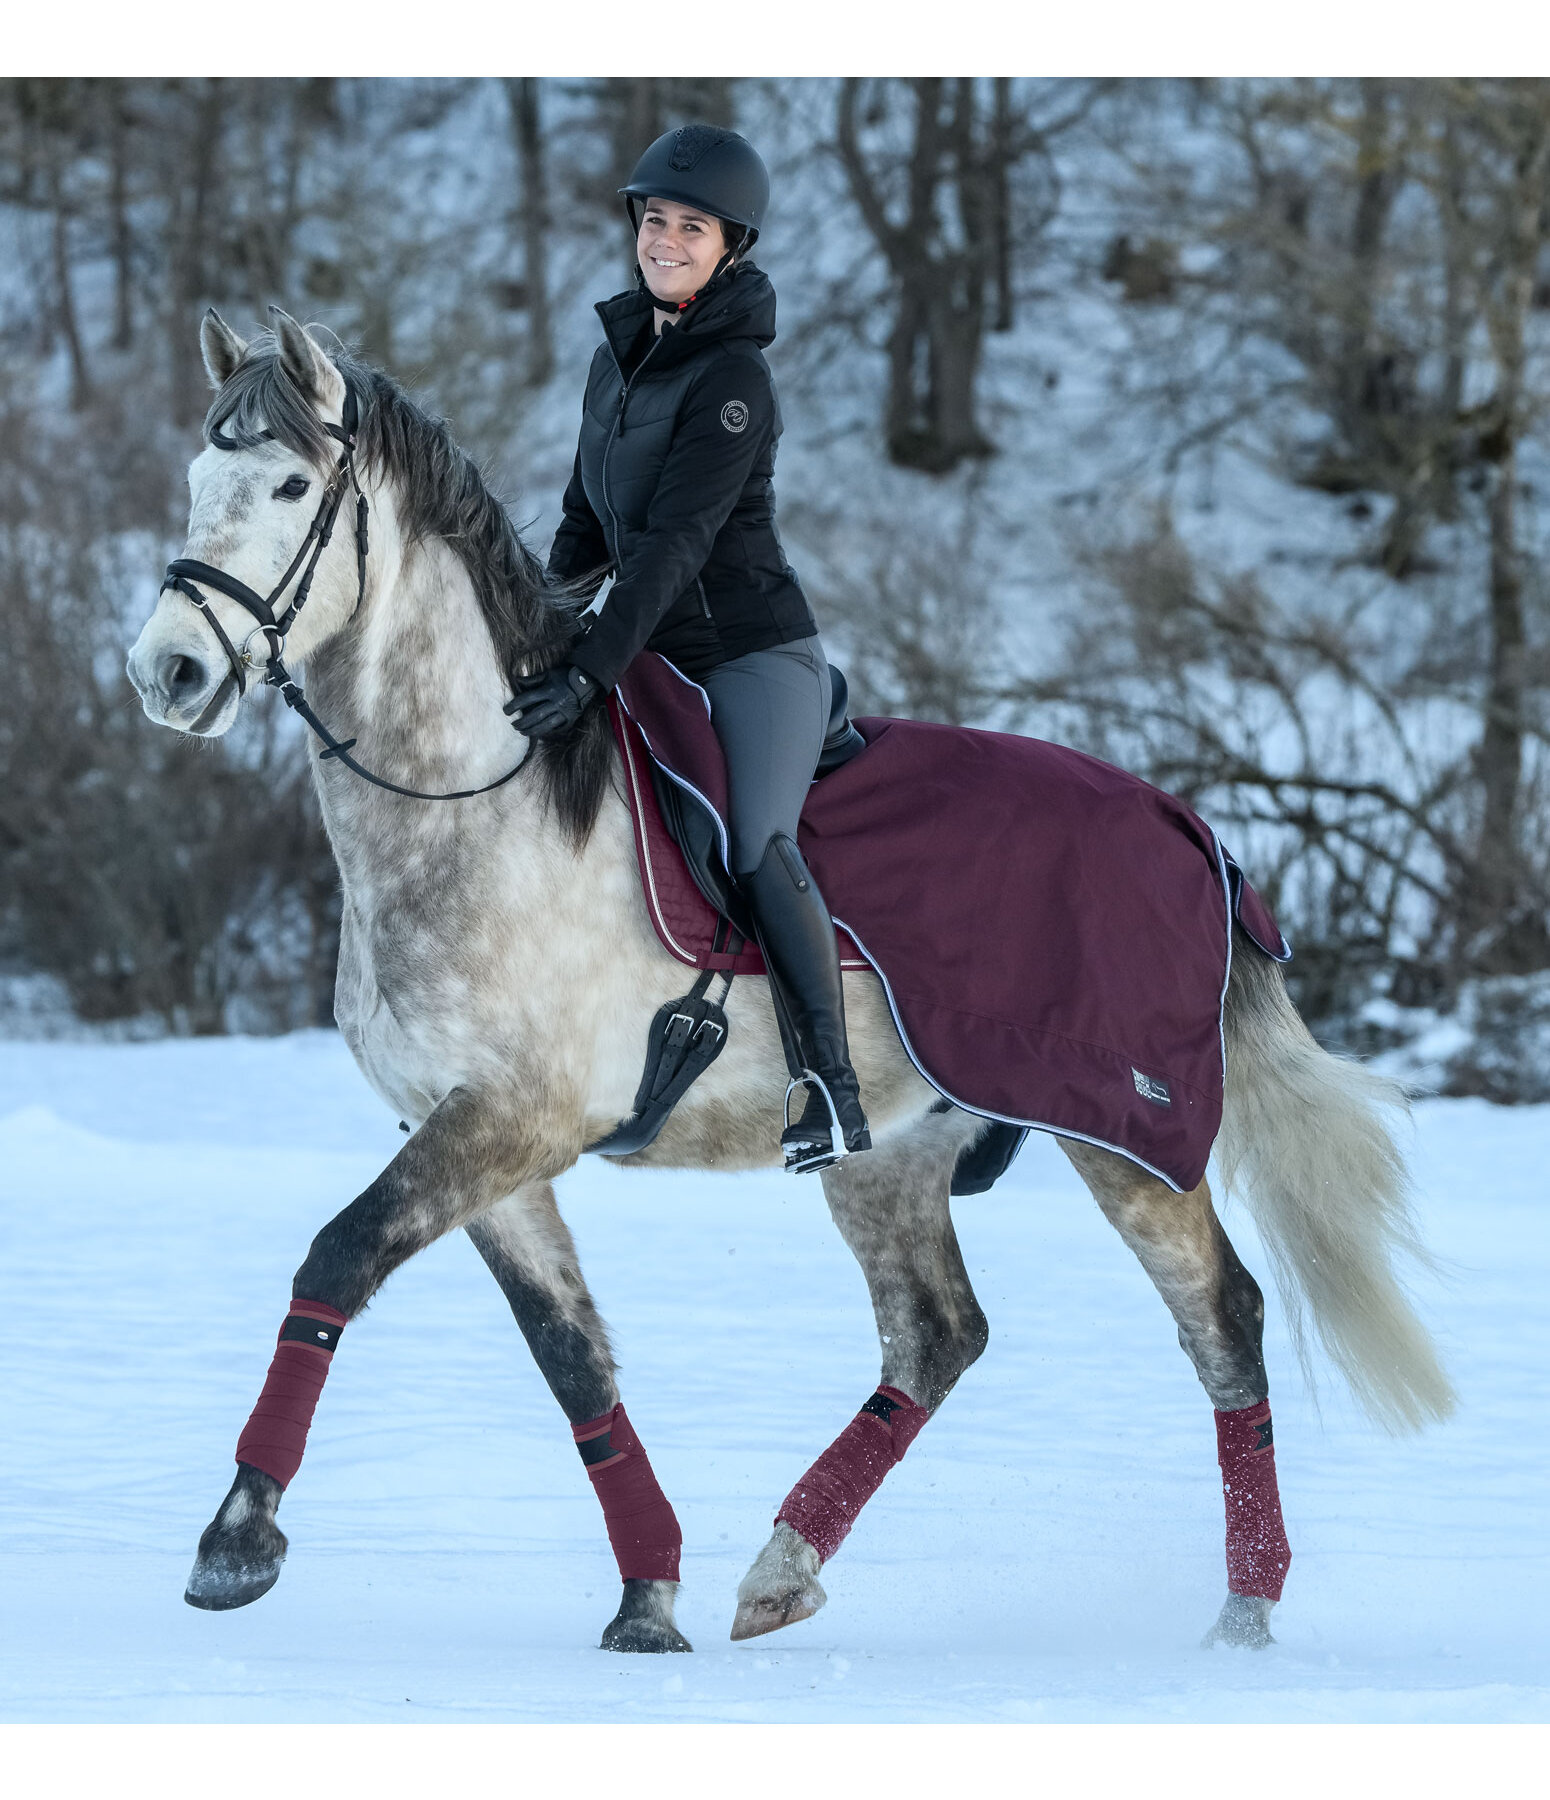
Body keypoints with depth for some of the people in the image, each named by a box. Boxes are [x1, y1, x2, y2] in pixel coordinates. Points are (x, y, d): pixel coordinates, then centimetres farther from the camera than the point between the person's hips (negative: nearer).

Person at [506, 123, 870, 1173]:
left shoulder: (733, 379, -15)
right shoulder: (619, 357, 11)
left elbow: (676, 541, -22)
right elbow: (591, 524, 21)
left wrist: (592, 674, -27)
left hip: (753, 650, -9)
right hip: (661, 659, 9)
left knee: (761, 849, -25)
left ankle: (833, 1094, -27)